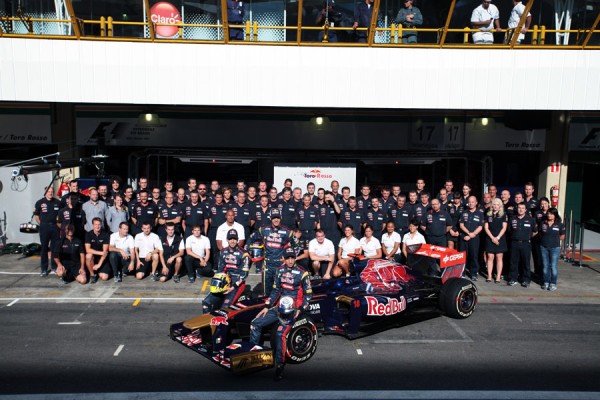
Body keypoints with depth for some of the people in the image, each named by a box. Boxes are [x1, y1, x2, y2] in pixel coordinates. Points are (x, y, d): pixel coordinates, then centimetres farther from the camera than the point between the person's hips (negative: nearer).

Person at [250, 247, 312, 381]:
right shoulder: (280, 271, 10)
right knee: (255, 324, -2)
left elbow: (308, 294, -2)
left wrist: (300, 309, -12)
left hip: (293, 308, -6)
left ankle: (279, 366, -16)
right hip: (279, 305, 6)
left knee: (281, 333, -26)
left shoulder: (302, 274, -6)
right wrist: (267, 307, 11)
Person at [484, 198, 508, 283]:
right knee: (490, 257, 0)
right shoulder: (488, 215, 9)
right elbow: (486, 228, 5)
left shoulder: (503, 215, 3)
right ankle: (489, 276, 3)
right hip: (490, 238, 2)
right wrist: (492, 237, -6)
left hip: (500, 239, -2)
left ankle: (498, 276, 1)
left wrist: (498, 237, -11)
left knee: (499, 258, -1)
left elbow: (504, 227, -2)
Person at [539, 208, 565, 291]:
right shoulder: (543, 223, 4)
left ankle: (553, 283, 8)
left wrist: (554, 239, 3)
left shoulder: (559, 225, -2)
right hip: (544, 247, 3)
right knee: (545, 266, 9)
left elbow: (562, 237, 5)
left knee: (554, 266, -1)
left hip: (555, 248, -2)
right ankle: (546, 282, 18)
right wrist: (546, 239, 3)